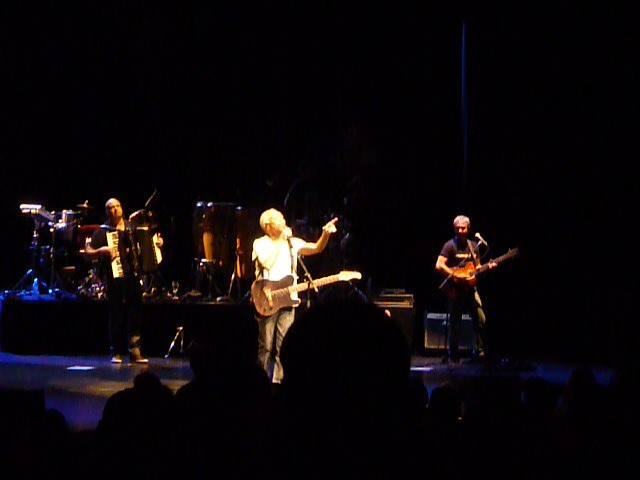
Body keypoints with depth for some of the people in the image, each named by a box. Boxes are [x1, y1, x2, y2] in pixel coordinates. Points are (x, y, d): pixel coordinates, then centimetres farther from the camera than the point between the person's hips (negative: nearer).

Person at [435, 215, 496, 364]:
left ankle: (480, 351, 9)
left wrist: (487, 267, -1)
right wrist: (456, 276, -20)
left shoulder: (473, 246, 12)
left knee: (481, 320, -1)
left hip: (470, 288, 5)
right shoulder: (450, 245, -7)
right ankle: (453, 356, 4)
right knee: (455, 324, -3)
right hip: (455, 290, -5)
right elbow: (439, 265, -16)